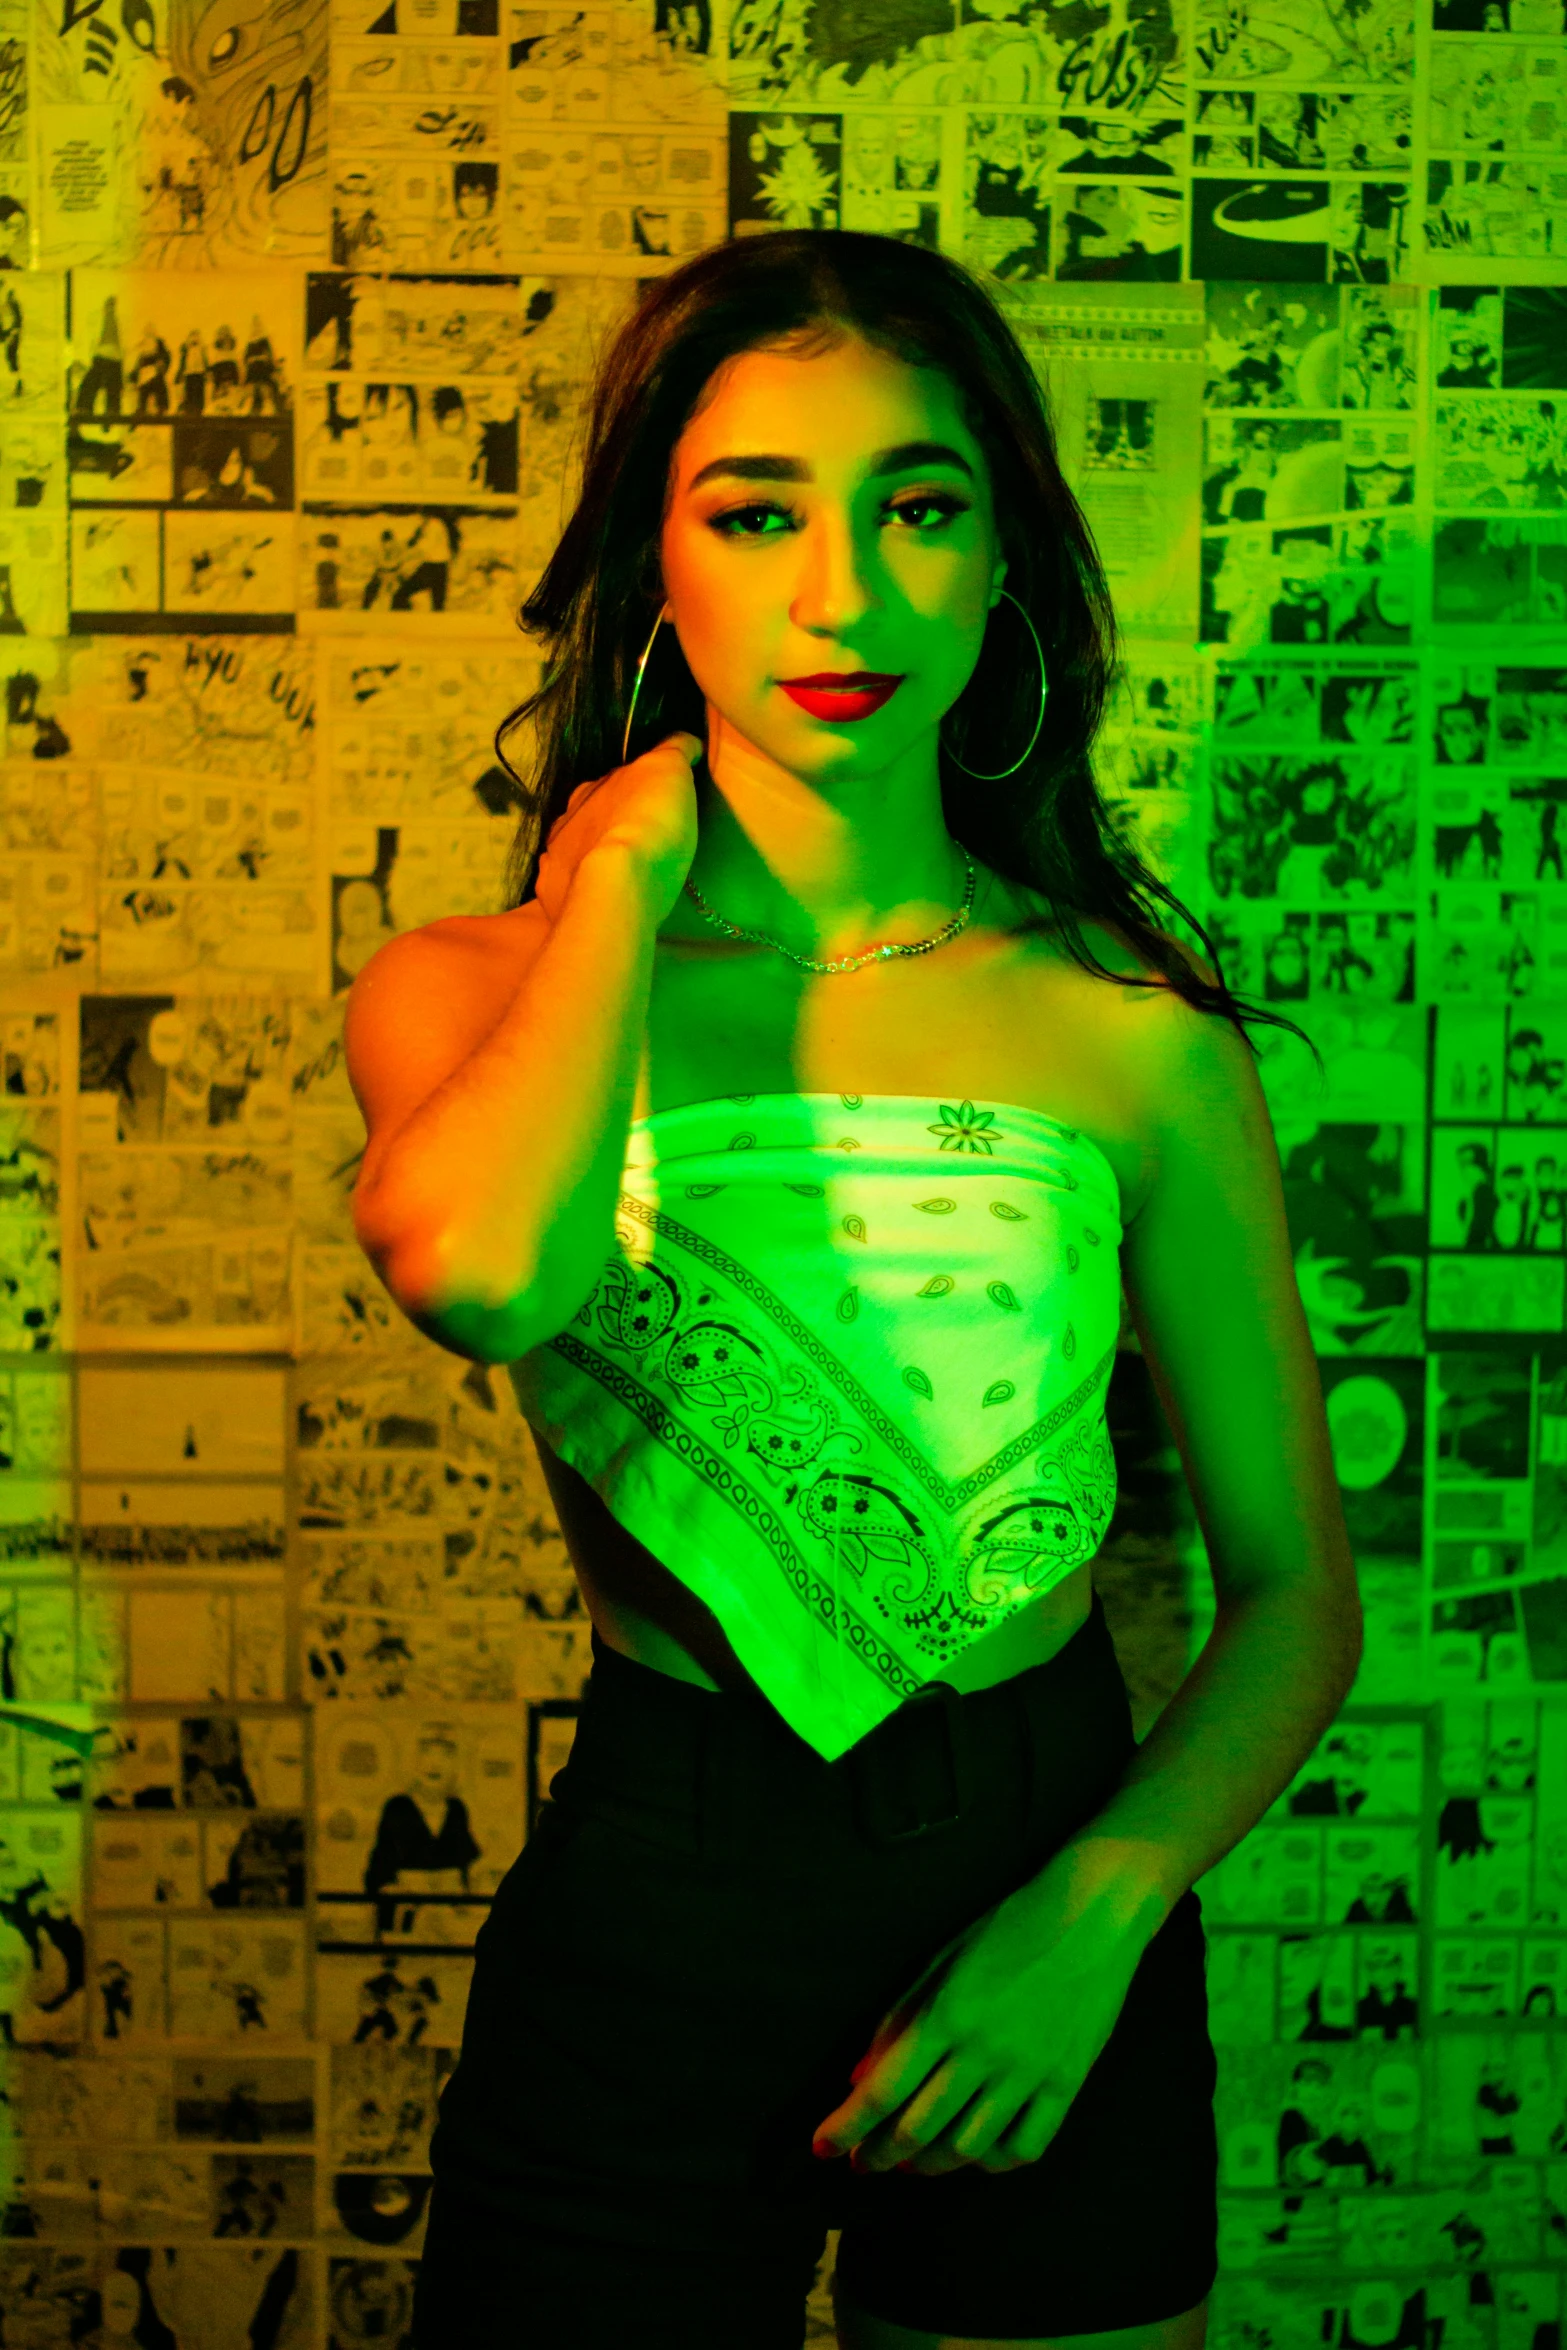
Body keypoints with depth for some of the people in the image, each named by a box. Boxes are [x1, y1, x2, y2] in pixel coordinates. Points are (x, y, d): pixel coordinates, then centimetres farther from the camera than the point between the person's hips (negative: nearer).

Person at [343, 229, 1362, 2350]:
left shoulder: (1133, 1036, -6)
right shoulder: (472, 994, -5)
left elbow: (1295, 1589, 0)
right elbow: (485, 1274, -30)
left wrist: (1096, 1913, -16)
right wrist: (625, 878, -14)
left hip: (1040, 1876, 1)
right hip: (651, 1912, 0)